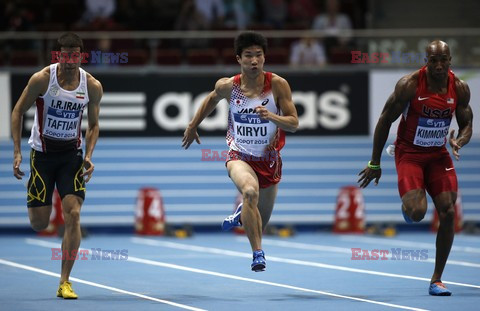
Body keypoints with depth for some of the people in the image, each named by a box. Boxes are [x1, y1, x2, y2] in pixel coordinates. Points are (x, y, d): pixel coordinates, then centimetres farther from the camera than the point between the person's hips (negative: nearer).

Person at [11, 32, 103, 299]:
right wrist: (17, 152, -10)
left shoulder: (92, 86, -6)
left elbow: (93, 125, 8)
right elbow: (18, 111, -3)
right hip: (42, 152, -1)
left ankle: (65, 282, -7)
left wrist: (89, 155, -8)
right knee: (38, 224, -3)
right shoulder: (42, 79, -14)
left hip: (72, 153, 1)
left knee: (73, 215, -14)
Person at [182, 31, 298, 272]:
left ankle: (242, 213, 56)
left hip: (269, 159, 2)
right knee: (250, 191, -37)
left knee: (260, 224, 17)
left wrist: (271, 116, -31)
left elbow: (294, 123, -11)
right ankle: (258, 254, -34)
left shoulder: (278, 85, -13)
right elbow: (212, 99, 14)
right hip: (239, 155, -2)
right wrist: (193, 126, 23)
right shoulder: (227, 86, -9)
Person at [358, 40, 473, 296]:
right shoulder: (409, 85, -18)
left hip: (438, 155, 4)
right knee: (417, 213, -22)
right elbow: (385, 120, -9)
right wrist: (375, 163, -7)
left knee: (447, 213, -8)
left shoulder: (459, 88, -6)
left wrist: (458, 142, -19)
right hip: (409, 154, -4)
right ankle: (408, 205, 20)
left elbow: (467, 125, 6)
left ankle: (437, 279, 4)